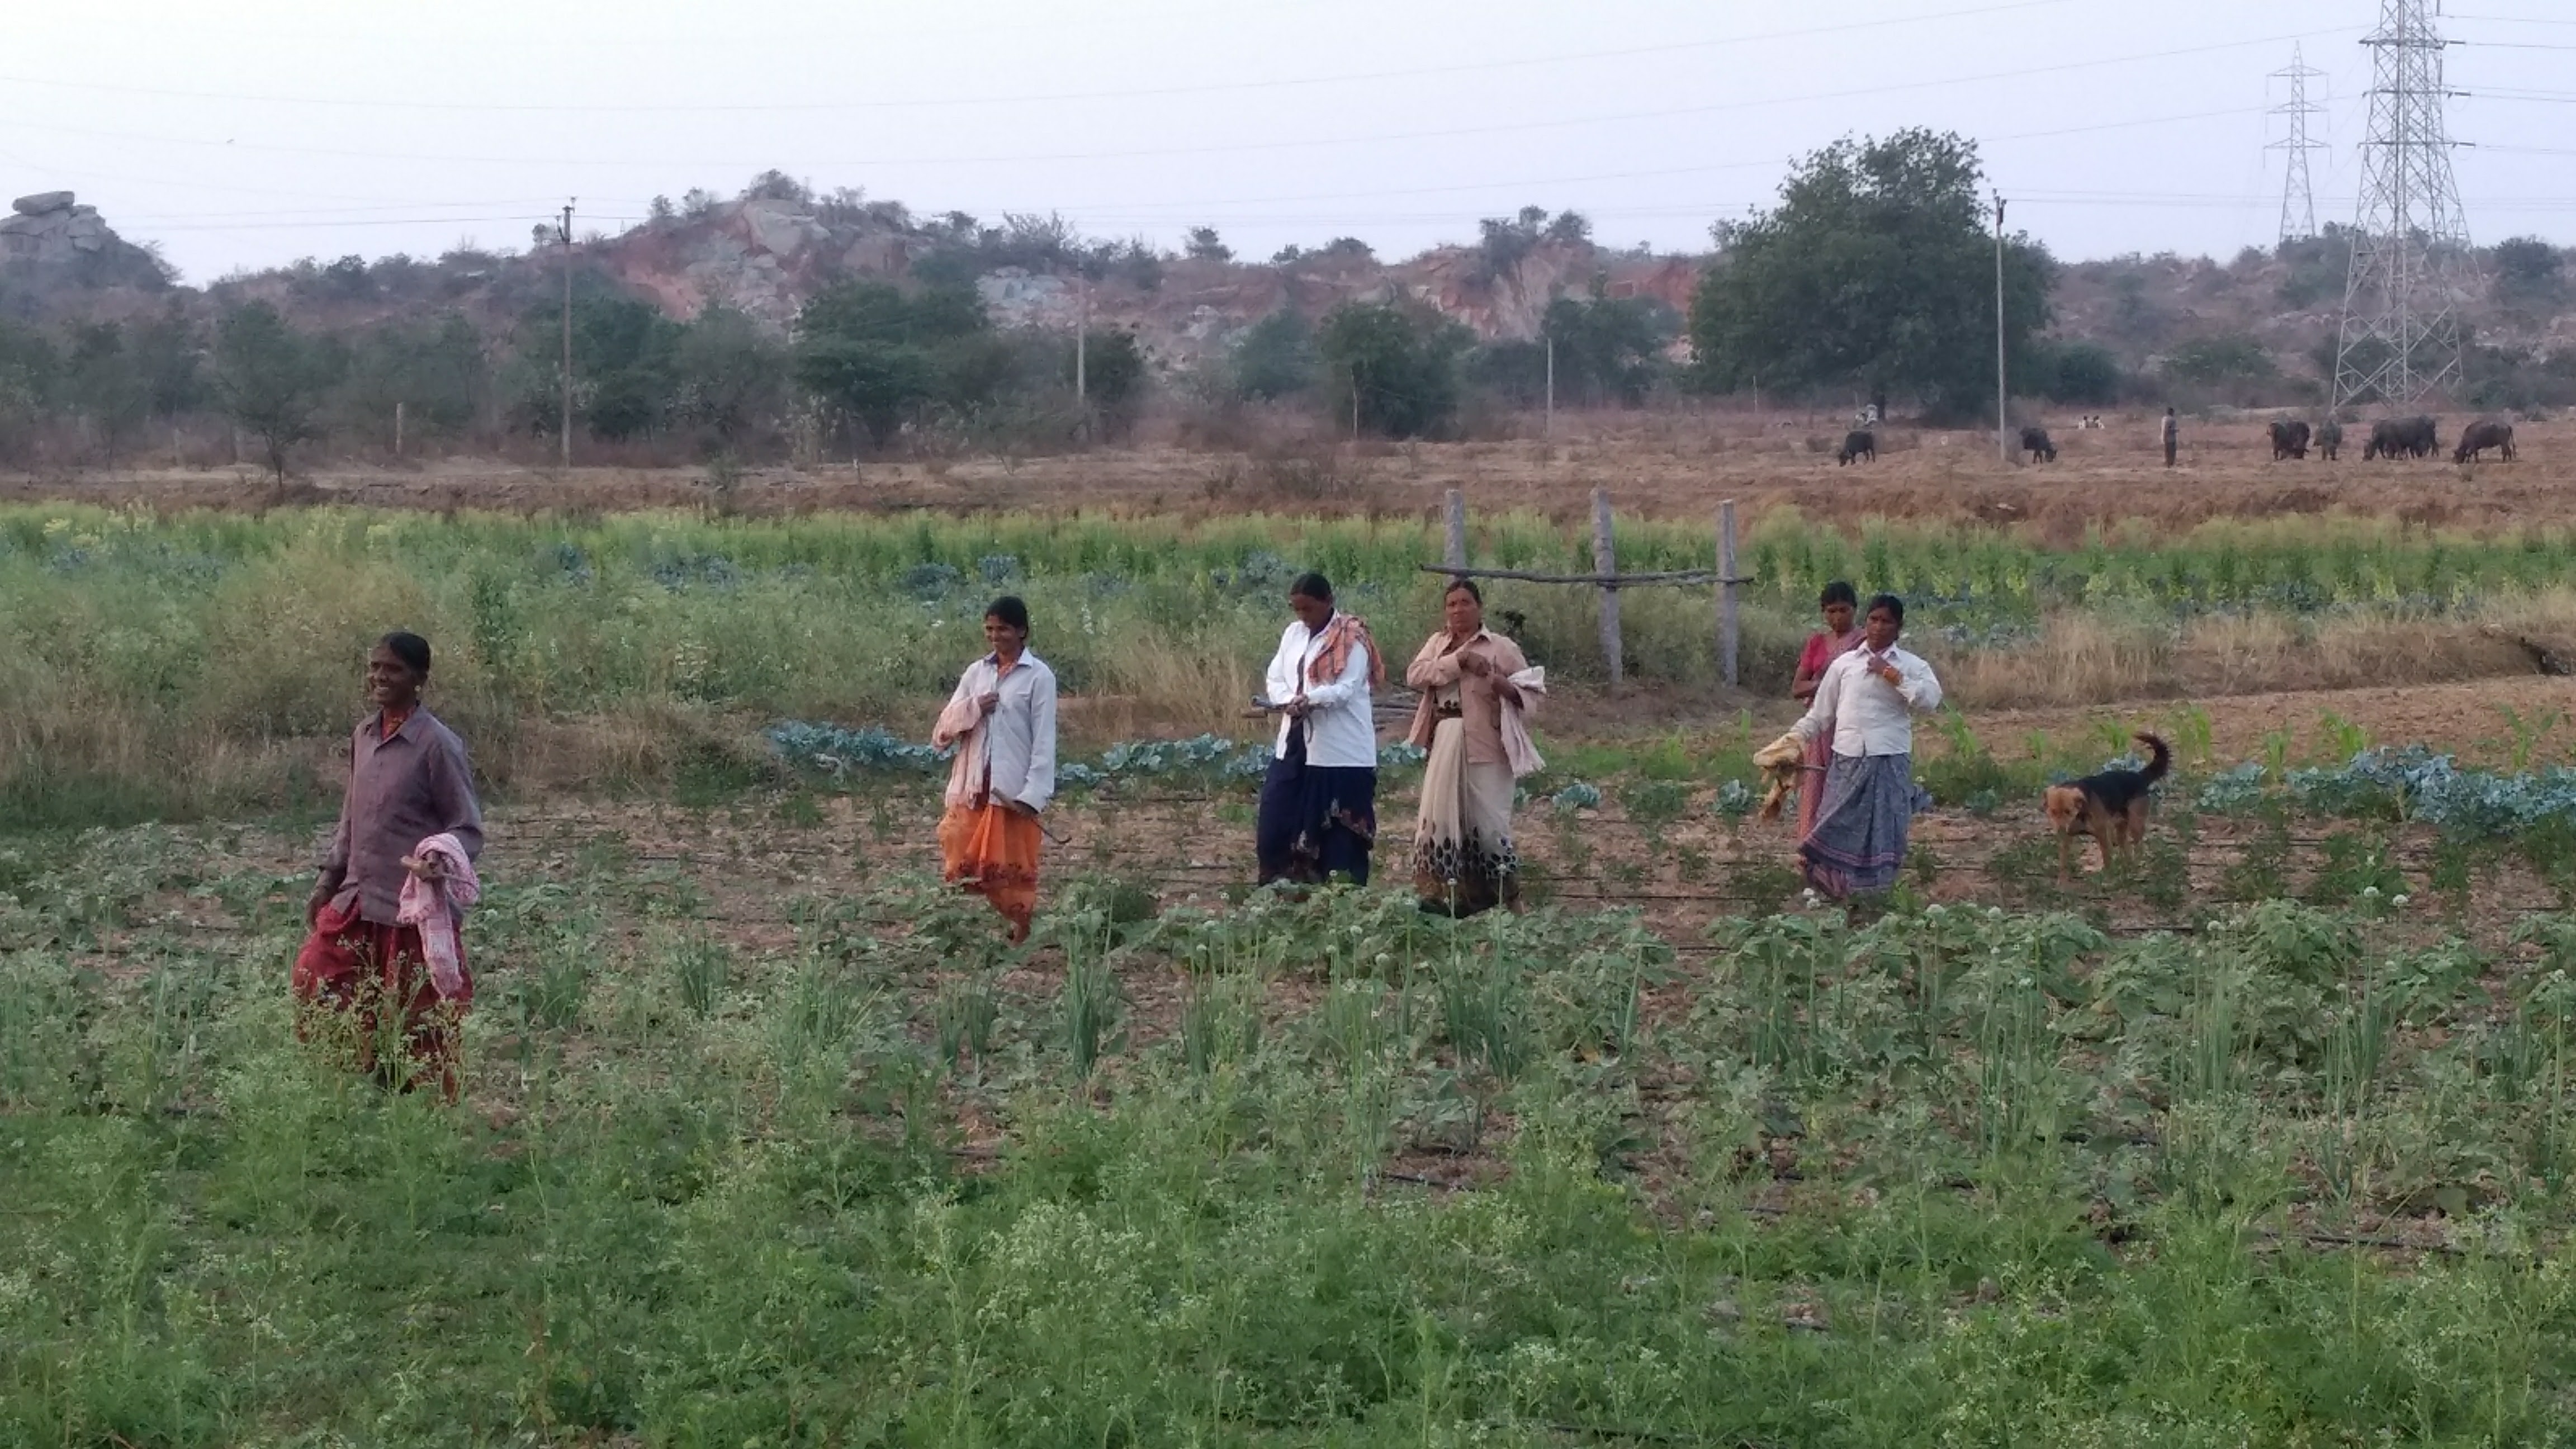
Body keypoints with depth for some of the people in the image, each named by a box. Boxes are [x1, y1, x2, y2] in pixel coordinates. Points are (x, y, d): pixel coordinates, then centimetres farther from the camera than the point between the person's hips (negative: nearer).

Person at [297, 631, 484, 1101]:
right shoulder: (363, 737, 9)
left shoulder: (437, 745, -13)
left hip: (414, 907, -7)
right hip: (358, 899, 7)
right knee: (315, 977, 4)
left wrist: (442, 858, -31)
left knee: (416, 1021, 1)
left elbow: (468, 828, -11)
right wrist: (328, 879, 15)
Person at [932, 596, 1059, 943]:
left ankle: (1020, 933, 13)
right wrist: (973, 708, -10)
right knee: (969, 863, 2)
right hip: (973, 786, 4)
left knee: (1014, 866, 2)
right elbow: (942, 732, 8)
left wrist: (1033, 794, -15)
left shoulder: (1039, 677, -4)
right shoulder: (976, 673, 9)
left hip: (1014, 789, -4)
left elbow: (1044, 740, -8)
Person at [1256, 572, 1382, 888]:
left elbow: (1346, 689, -17)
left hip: (1340, 751, -6)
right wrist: (1289, 703, -12)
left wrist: (1308, 700, -31)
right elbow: (1276, 678, 10)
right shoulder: (1293, 633, 11)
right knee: (1277, 821, 4)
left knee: (1339, 828, -2)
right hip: (1295, 743, 6)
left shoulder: (1352, 639, -9)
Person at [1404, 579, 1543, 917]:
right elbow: (1415, 675, -3)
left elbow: (1531, 690, -2)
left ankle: (1509, 897, 4)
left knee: (1487, 819, -5)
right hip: (1444, 745, 5)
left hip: (1485, 747, -5)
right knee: (1443, 816, 5)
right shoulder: (1437, 643, 14)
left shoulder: (1500, 647, 0)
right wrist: (1458, 661, -14)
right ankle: (1445, 893, 12)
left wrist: (1496, 681, -20)